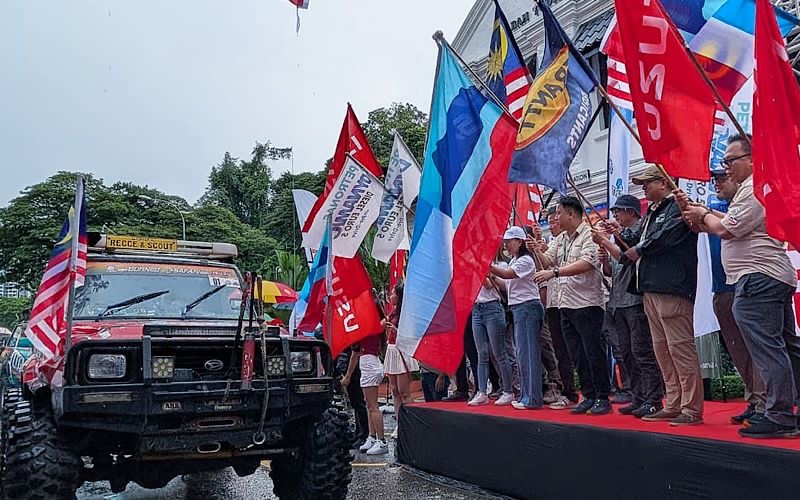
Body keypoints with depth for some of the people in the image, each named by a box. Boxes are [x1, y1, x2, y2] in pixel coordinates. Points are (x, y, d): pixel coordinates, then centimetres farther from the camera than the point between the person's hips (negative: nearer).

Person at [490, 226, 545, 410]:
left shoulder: (525, 260, -9)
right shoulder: (513, 262, 19)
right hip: (517, 308, 10)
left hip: (528, 307, -10)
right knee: (522, 353, 11)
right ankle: (525, 395, 18)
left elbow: (508, 274, -23)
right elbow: (507, 285, 17)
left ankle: (532, 399, -4)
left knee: (527, 352, -8)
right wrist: (493, 278, 5)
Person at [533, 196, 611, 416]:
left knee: (594, 352, -2)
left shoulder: (589, 234, -10)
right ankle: (589, 396, 21)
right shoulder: (561, 239, 17)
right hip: (566, 304, 8)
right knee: (577, 355, 12)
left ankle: (603, 398, 9)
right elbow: (548, 260, 19)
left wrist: (554, 272, -25)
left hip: (587, 303, -8)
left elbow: (587, 263, -22)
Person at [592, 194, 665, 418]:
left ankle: (653, 400, 0)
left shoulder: (641, 231, -5)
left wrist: (606, 241, -10)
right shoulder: (620, 235, 18)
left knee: (642, 352, -6)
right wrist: (602, 249, 2)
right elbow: (611, 270, 16)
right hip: (619, 303, 8)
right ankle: (638, 399, 18)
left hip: (636, 301, -8)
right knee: (626, 354, 10)